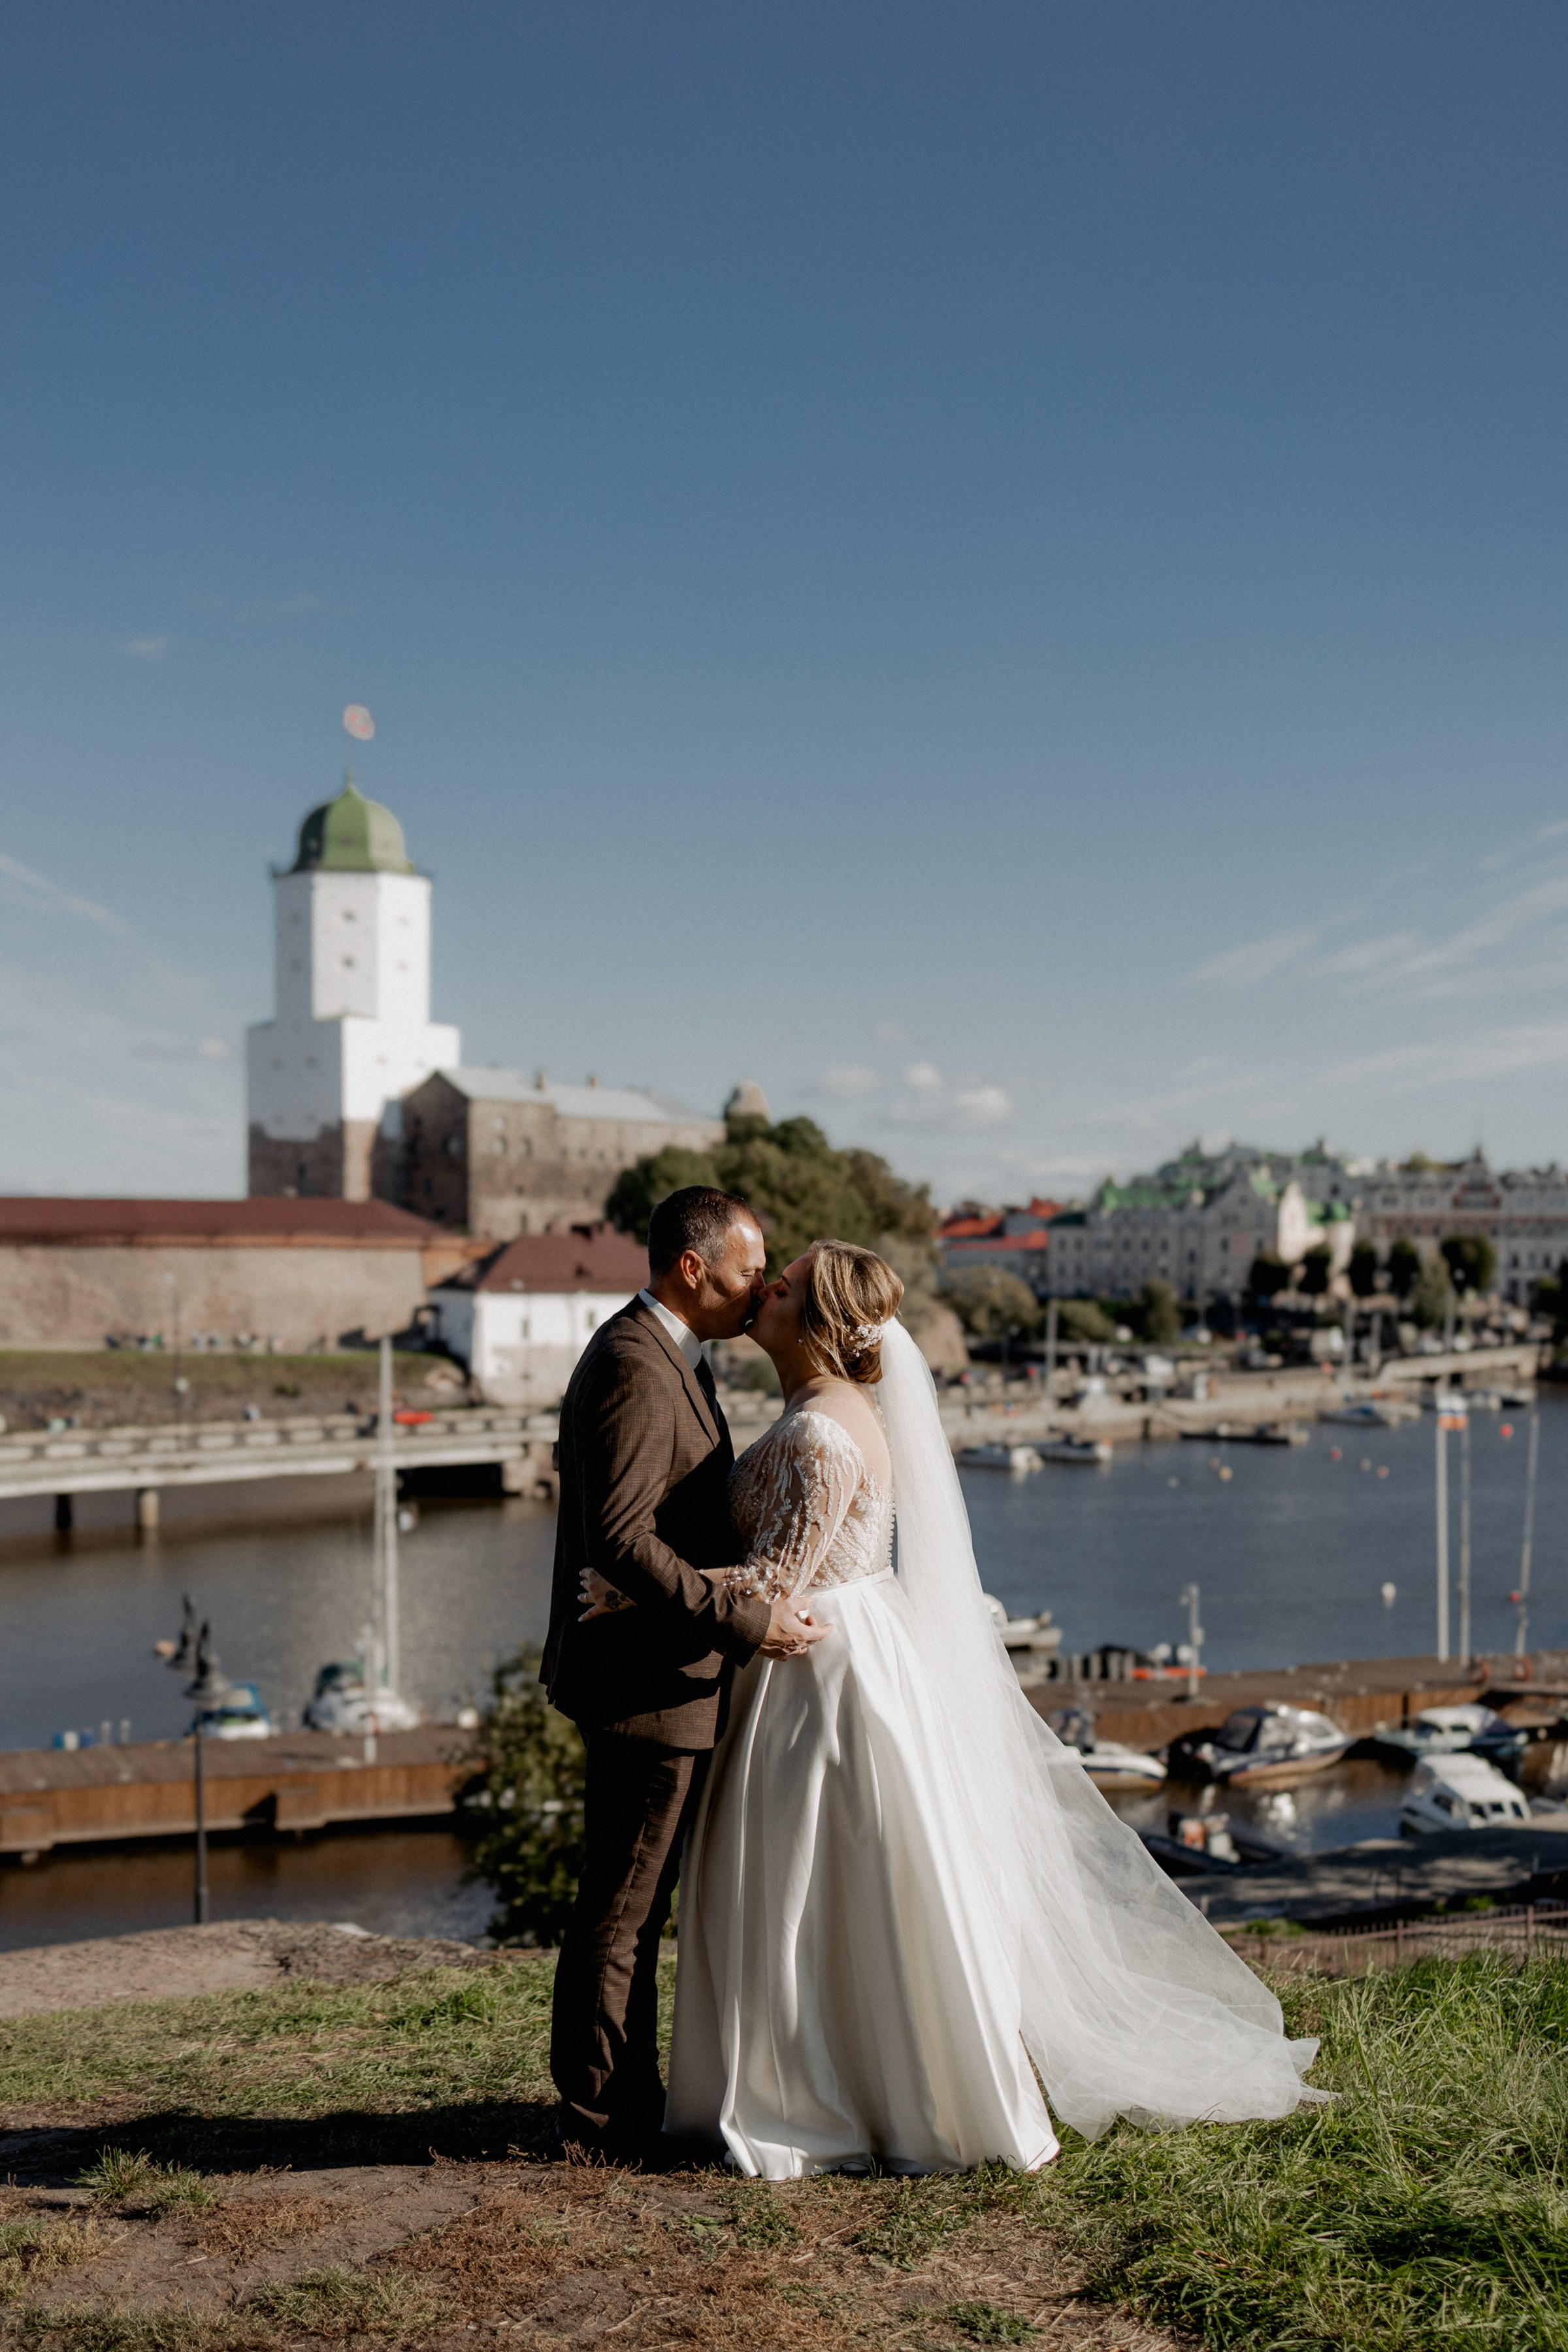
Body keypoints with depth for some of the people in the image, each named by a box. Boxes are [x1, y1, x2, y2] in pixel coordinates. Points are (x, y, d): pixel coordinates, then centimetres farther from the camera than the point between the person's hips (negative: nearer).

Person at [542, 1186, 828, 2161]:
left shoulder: (660, 1355, 13)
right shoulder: (636, 1369, -20)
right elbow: (620, 1539, -27)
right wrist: (746, 1619, -27)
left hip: (655, 1669, 11)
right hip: (649, 1676, -11)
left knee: (632, 1900, 18)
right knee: (623, 1905, 2)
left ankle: (624, 2093, 30)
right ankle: (601, 2114, 15)